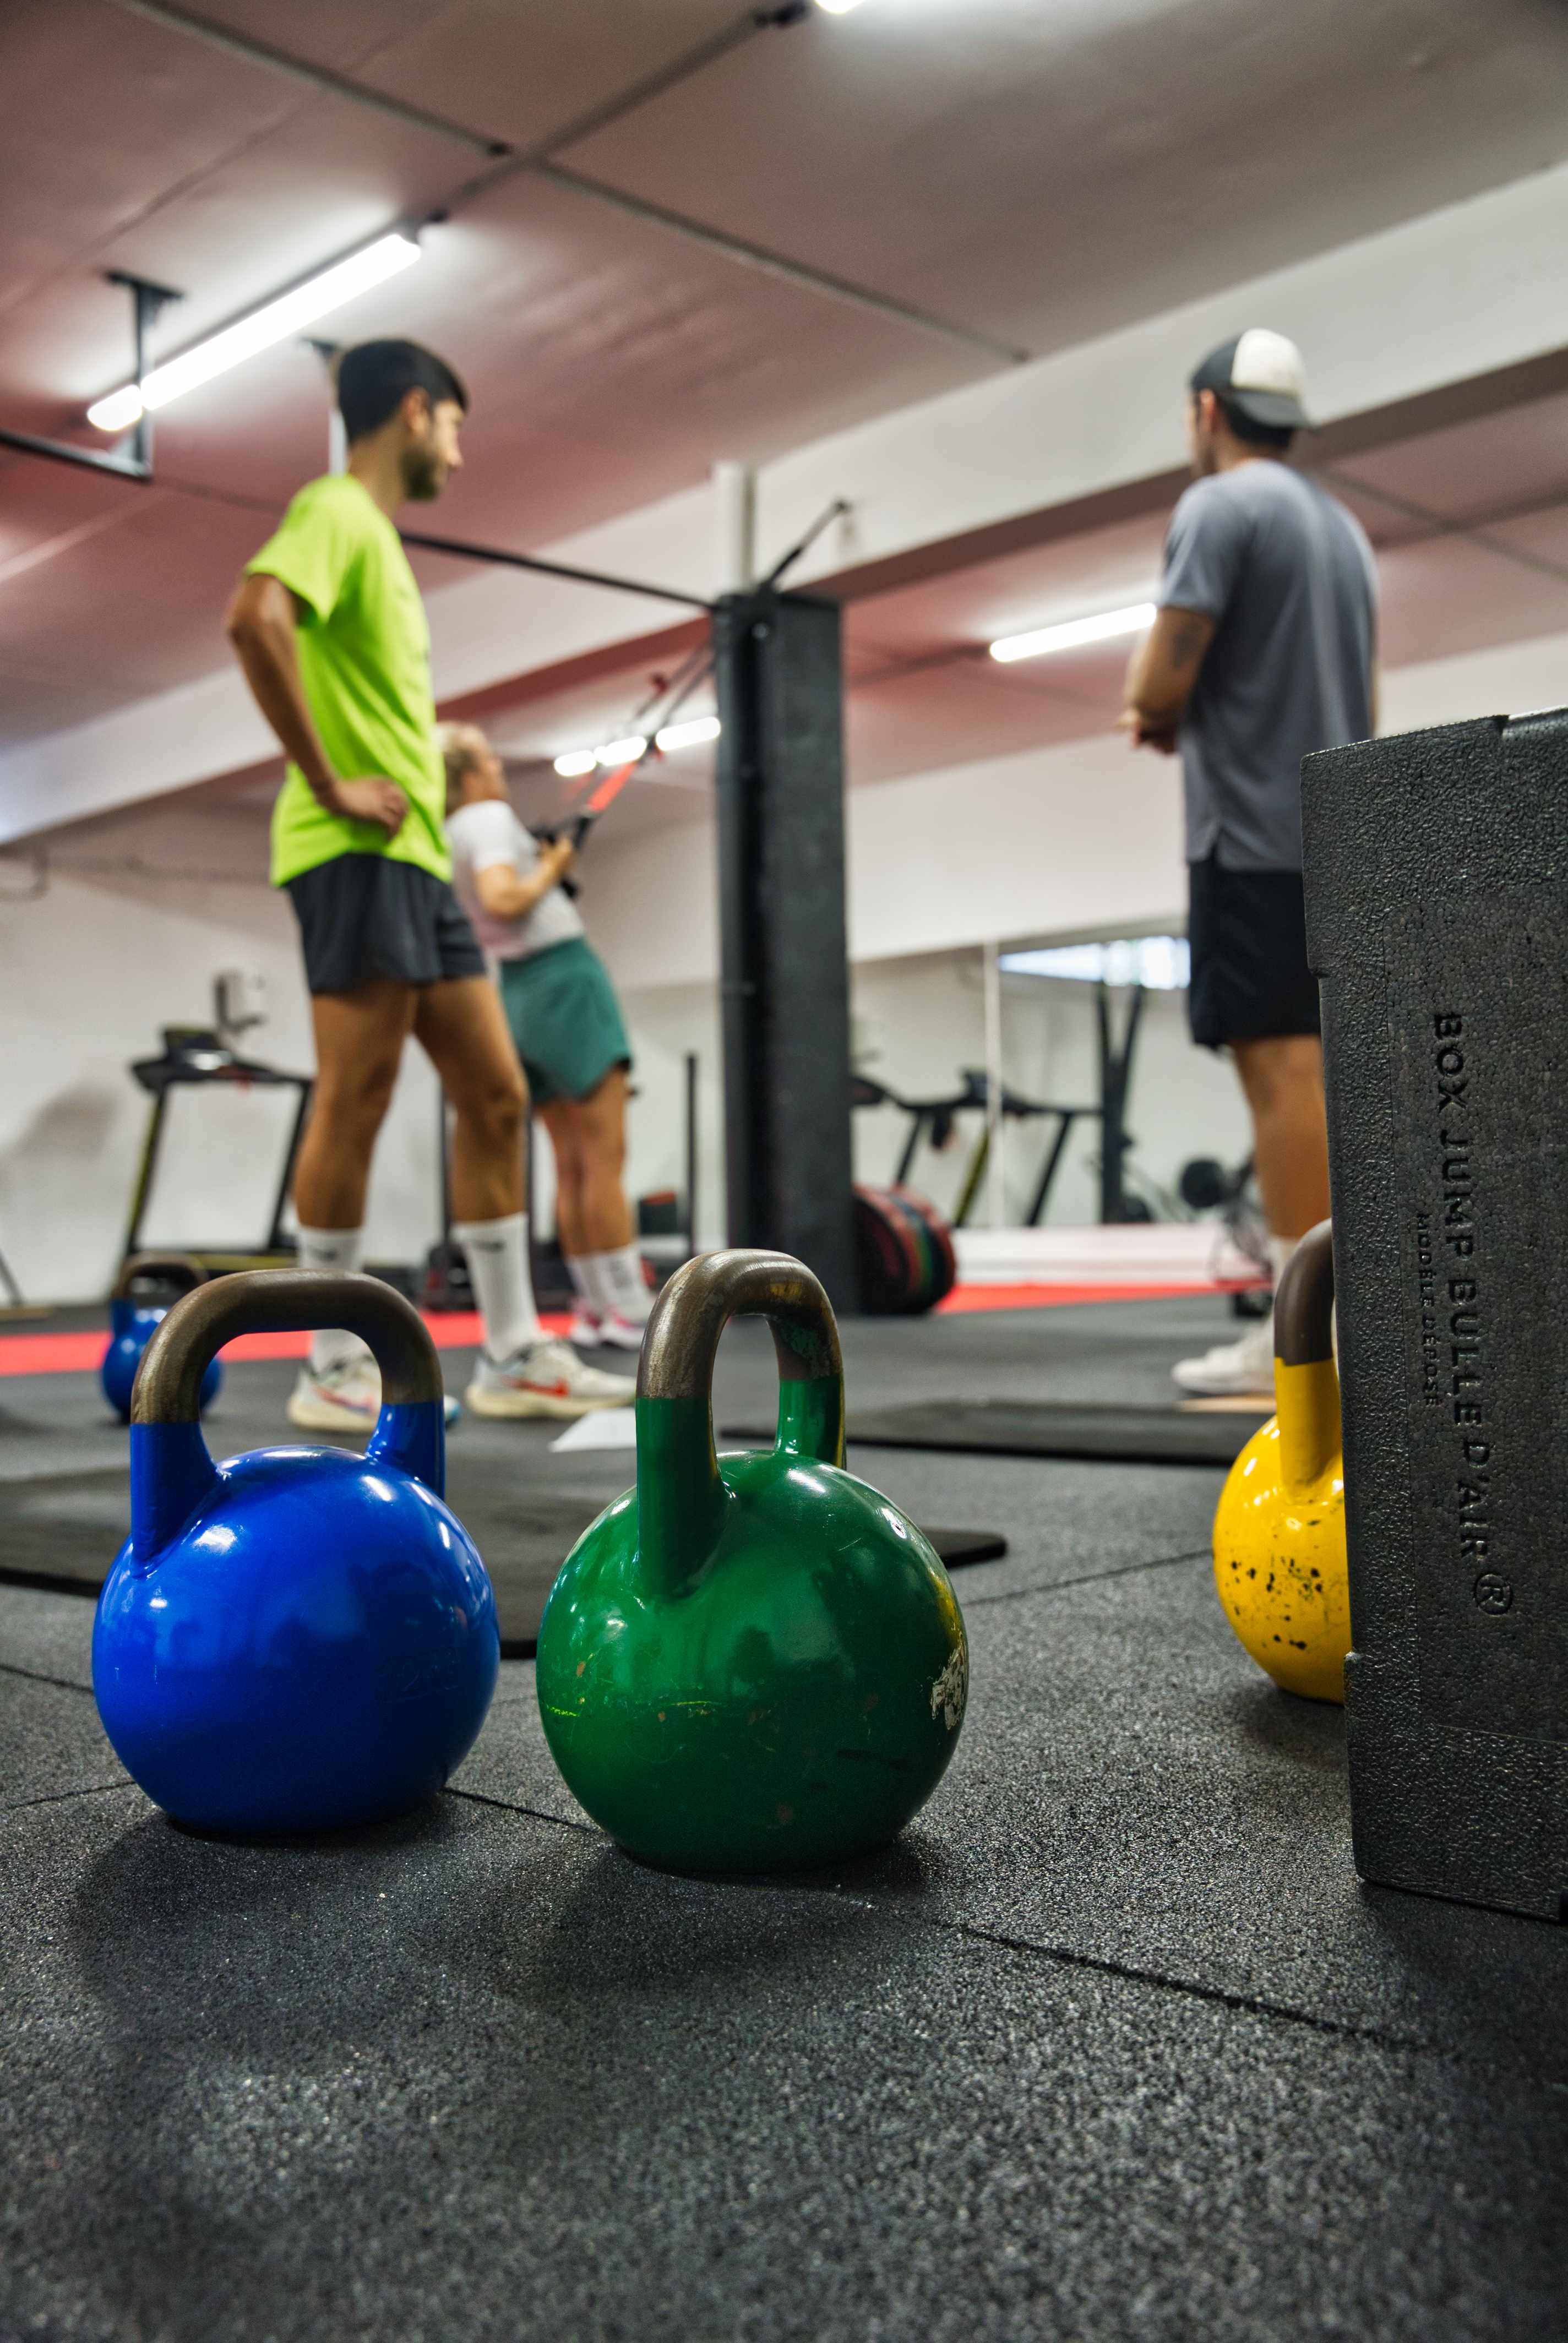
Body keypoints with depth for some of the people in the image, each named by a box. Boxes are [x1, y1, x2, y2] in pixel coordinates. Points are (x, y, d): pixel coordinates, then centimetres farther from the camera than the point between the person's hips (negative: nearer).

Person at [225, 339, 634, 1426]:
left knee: (496, 1095, 7)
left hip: (419, 860, 10)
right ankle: (335, 1372, 2)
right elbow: (257, 617, -25)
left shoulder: (379, 539, 25)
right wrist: (329, 787, -21)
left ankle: (513, 1354, 11)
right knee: (355, 1105, -7)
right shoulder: (337, 512, -5)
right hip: (361, 856, -10)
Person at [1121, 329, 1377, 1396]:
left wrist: (1156, 714, 10)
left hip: (1256, 835, -8)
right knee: (1325, 1074, 8)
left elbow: (1160, 689, -14)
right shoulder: (1344, 527, 21)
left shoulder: (1220, 507, -6)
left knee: (1282, 1070, -10)